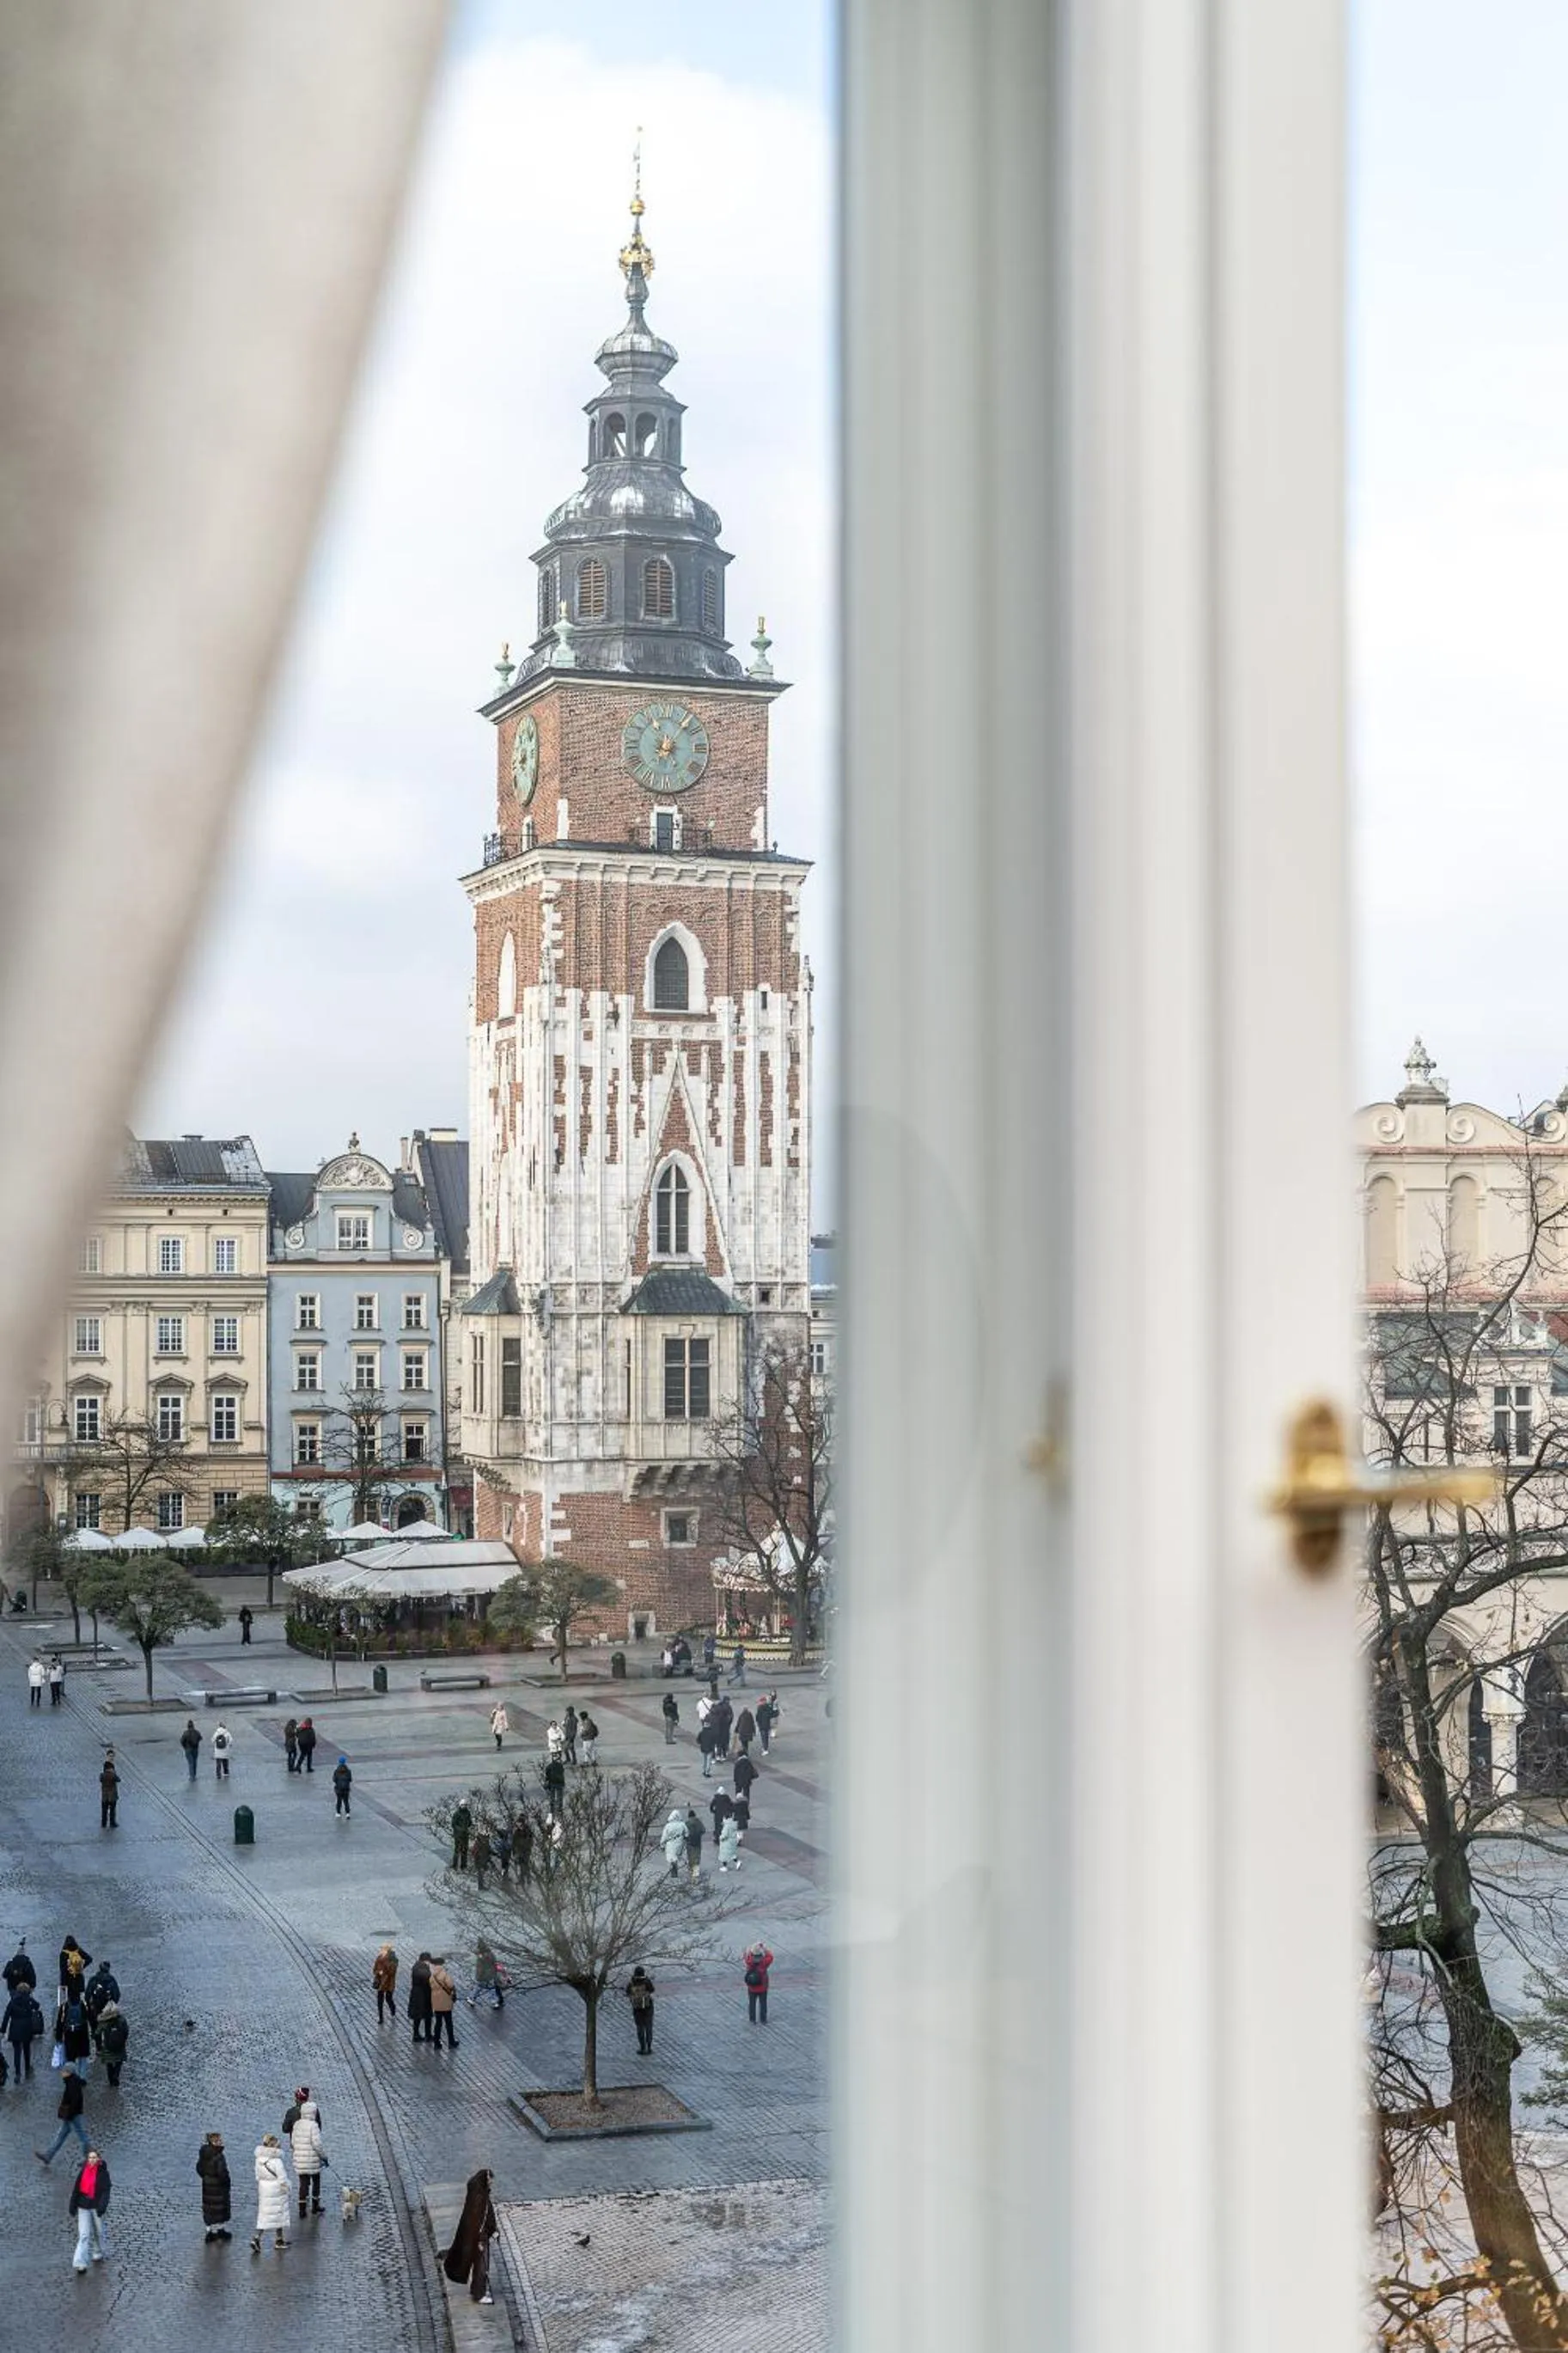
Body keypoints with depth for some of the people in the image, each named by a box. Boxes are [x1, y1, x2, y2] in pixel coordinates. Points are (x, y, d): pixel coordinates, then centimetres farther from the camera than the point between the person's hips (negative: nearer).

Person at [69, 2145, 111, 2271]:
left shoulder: (103, 2172, -8)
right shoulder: (83, 2171, 1)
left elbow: (106, 2191, -12)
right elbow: (76, 2188, 7)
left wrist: (102, 2206, -24)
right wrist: (73, 2205, 6)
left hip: (97, 2206, -1)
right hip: (83, 2207, 1)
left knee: (99, 2232, 15)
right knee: (84, 2234, -5)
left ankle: (99, 2253, 40)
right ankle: (80, 2263, -10)